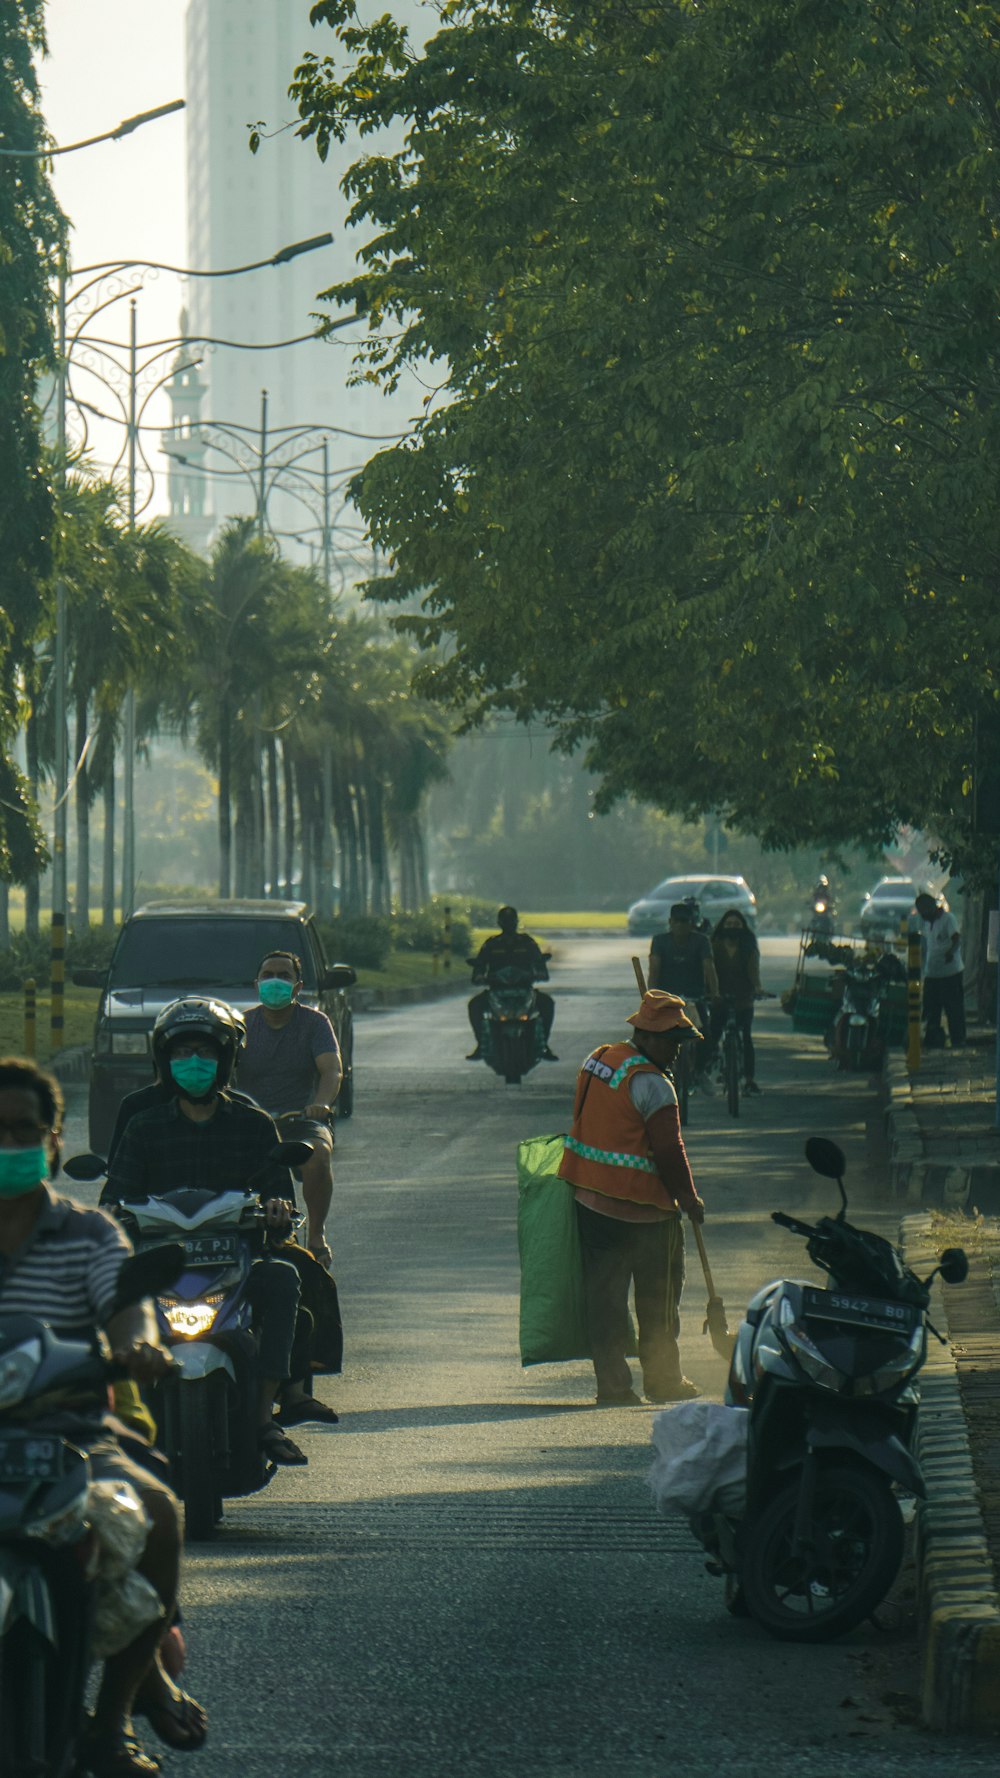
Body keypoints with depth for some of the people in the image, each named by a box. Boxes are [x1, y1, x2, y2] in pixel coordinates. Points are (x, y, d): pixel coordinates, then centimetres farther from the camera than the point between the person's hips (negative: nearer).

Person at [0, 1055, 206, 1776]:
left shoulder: (88, 1234, 9)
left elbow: (125, 1306, -7)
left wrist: (137, 1343, -32)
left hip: (71, 1437, 0)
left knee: (155, 1511, -28)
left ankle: (115, 1714, -6)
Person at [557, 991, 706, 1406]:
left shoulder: (597, 1060, 8)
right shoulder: (651, 1083, -18)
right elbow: (668, 1150, -17)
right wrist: (688, 1198, -4)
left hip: (590, 1200, 7)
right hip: (641, 1208, -7)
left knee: (604, 1294, 9)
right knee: (658, 1297, 7)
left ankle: (611, 1383, 9)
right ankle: (663, 1379, 16)